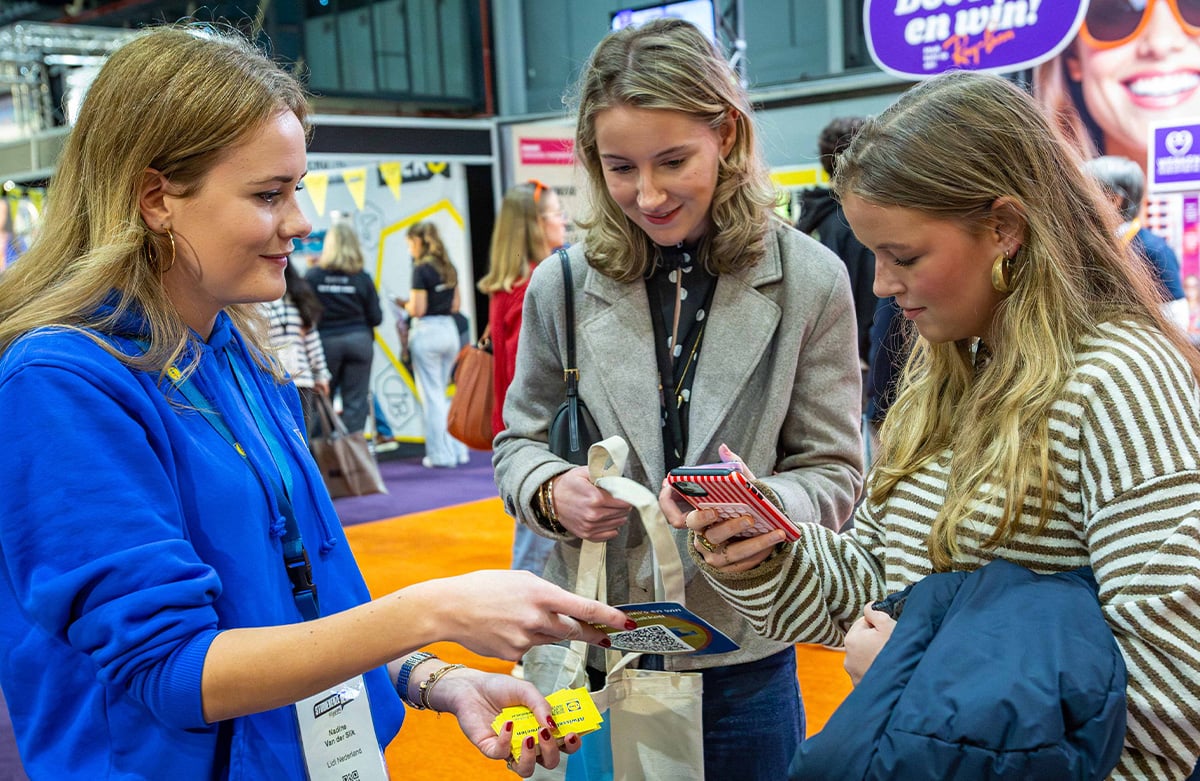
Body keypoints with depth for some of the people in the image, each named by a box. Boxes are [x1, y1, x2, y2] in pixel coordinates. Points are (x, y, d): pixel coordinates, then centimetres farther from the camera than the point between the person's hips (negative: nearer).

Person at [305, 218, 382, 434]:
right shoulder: (363, 278, -4)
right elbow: (376, 317, -2)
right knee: (355, 402, 3)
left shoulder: (312, 276, -5)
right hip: (358, 339, 0)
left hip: (325, 341, 0)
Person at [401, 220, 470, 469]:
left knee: (432, 396, 2)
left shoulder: (421, 269, -12)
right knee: (443, 394, 17)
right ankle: (457, 450, 18)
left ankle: (441, 454, 6)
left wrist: (405, 305, 5)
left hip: (427, 332, -7)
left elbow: (418, 309, -14)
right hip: (450, 330, 7)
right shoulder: (449, 268, 10)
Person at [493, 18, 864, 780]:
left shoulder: (809, 280, -7)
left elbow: (833, 472, -3)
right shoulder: (562, 285, -3)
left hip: (740, 657, -1)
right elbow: (520, 441, 8)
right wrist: (551, 491, -15)